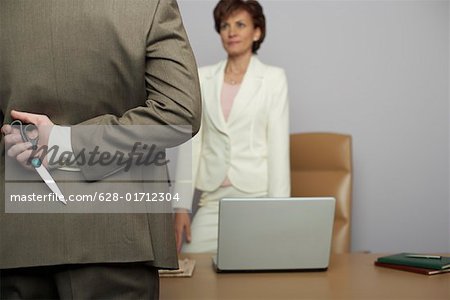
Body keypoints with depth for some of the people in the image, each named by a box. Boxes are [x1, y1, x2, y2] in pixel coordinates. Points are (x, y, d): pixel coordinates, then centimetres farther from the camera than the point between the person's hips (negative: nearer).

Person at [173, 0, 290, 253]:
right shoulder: (202, 78, 7)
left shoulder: (273, 78, -1)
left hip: (258, 197, -3)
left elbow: (278, 146, -5)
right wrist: (182, 206, 0)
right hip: (213, 198, 3)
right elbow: (192, 143, 5)